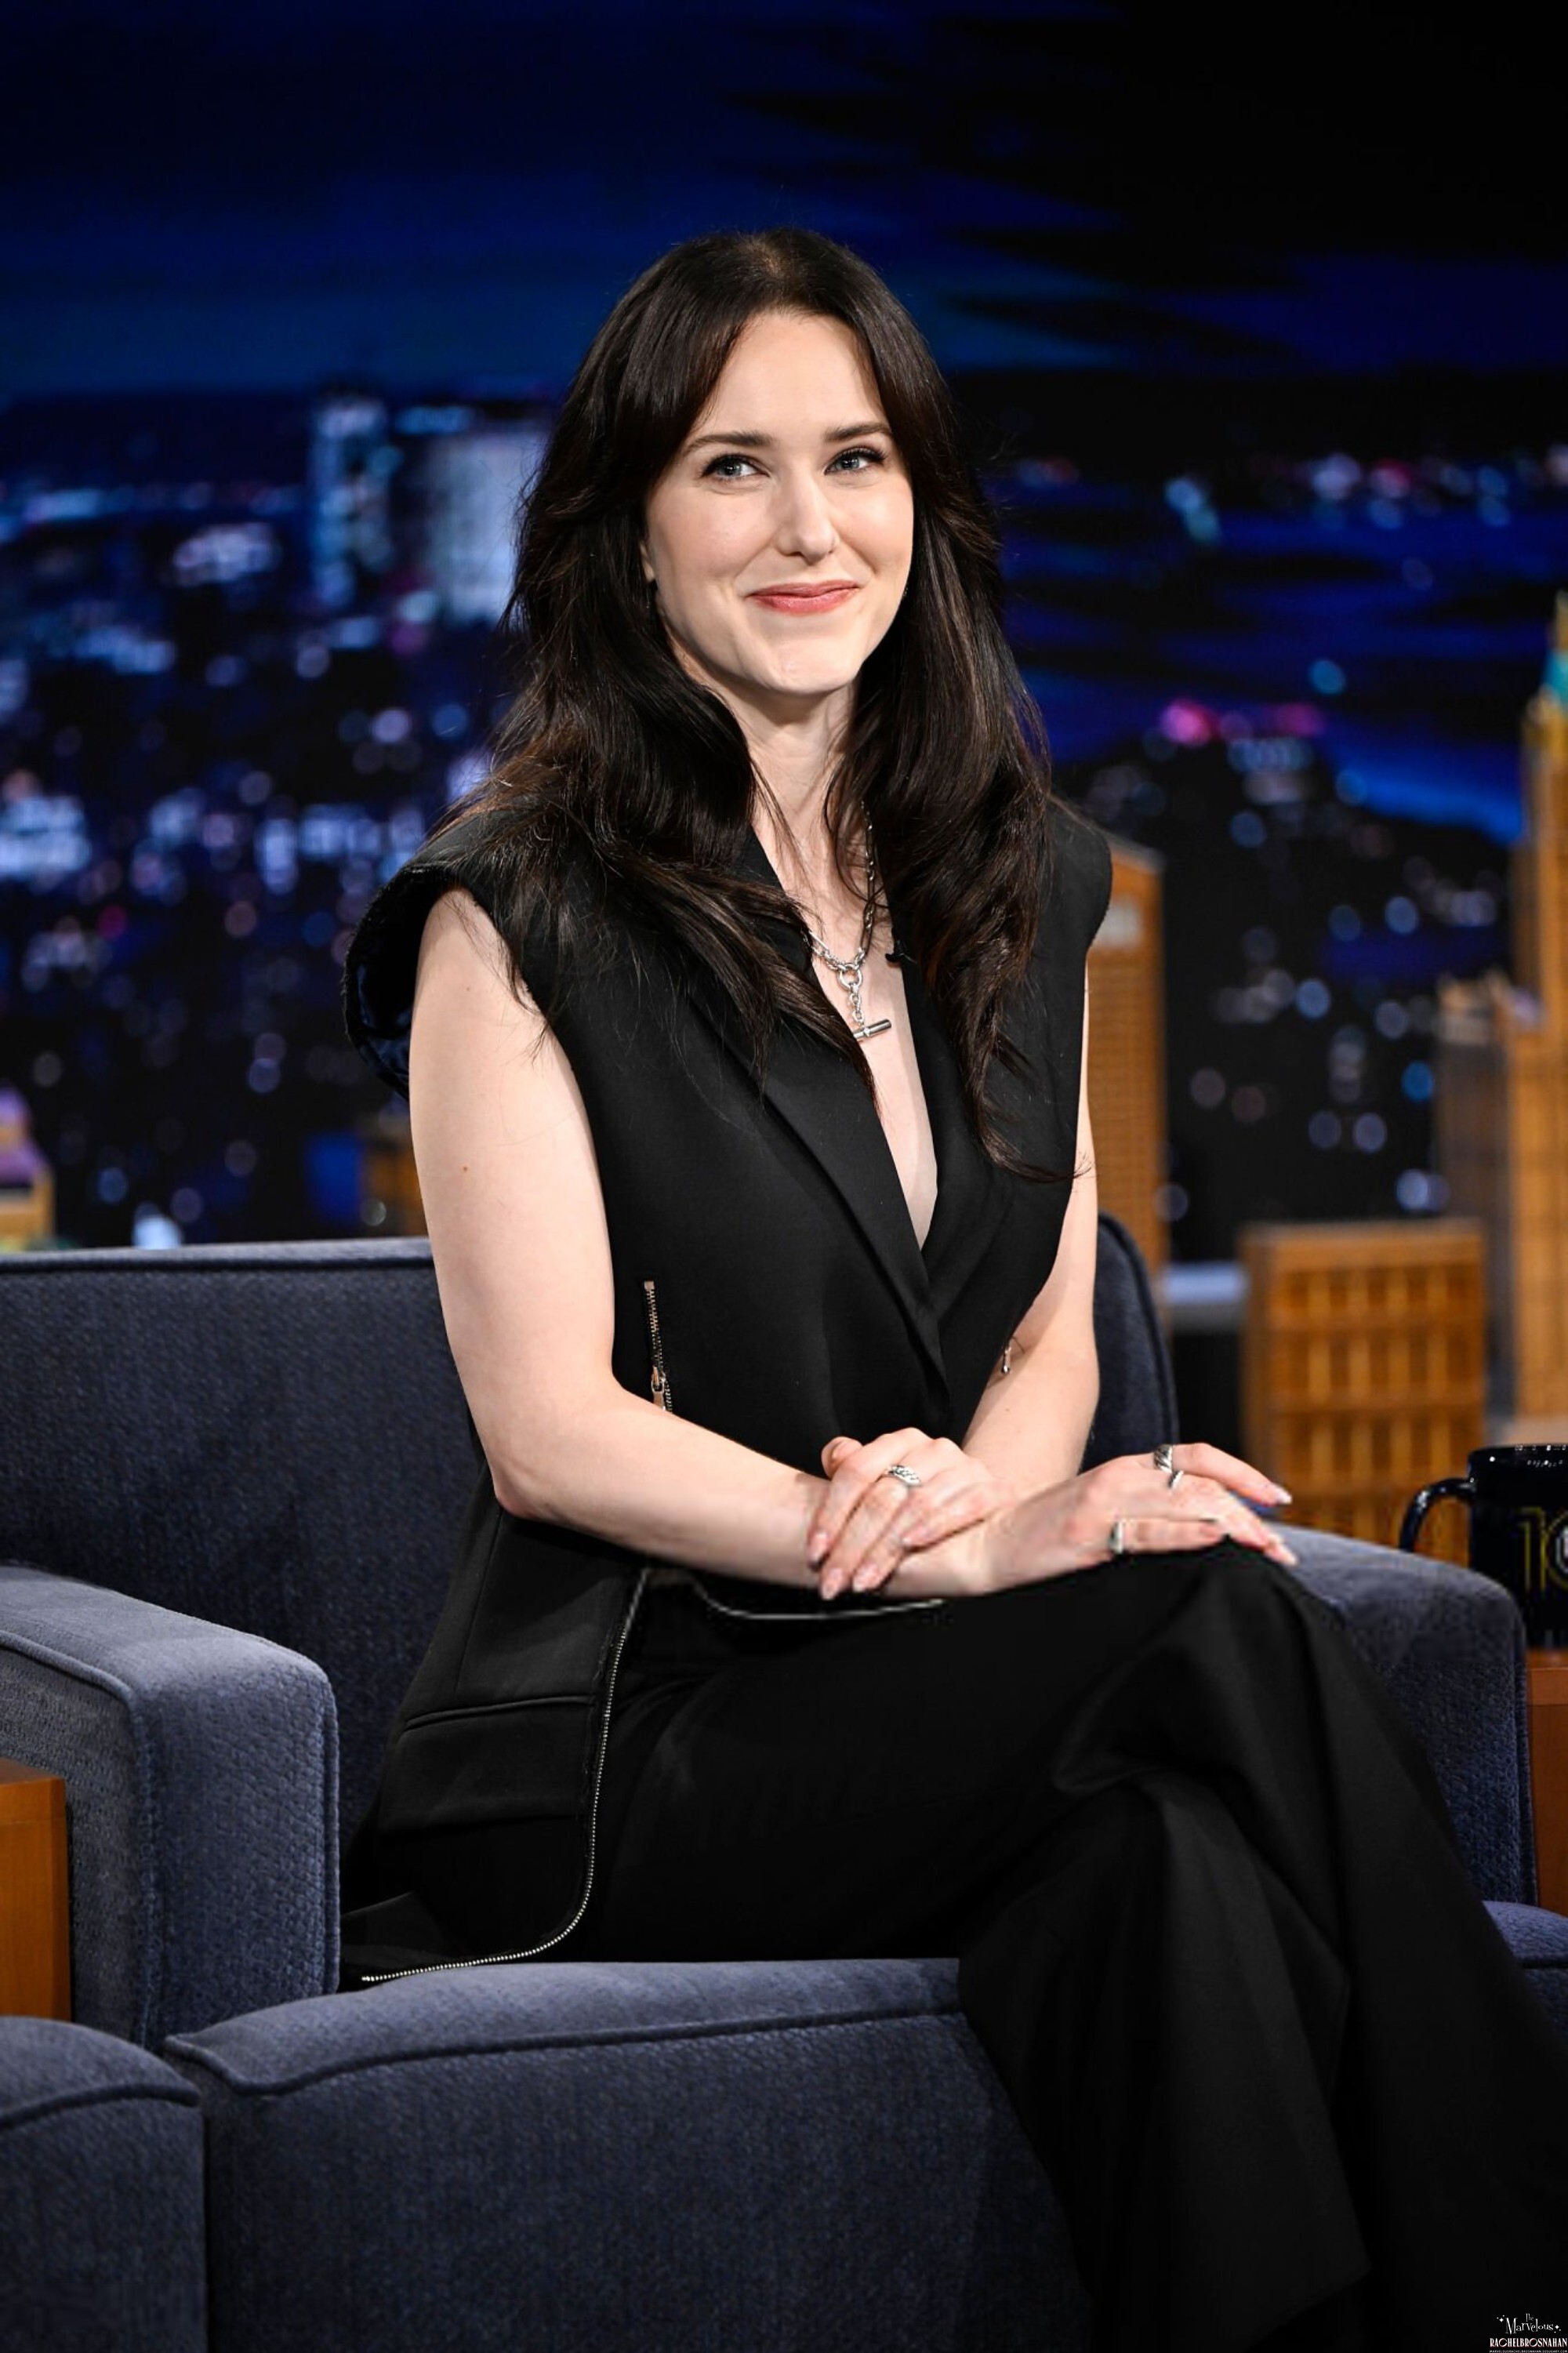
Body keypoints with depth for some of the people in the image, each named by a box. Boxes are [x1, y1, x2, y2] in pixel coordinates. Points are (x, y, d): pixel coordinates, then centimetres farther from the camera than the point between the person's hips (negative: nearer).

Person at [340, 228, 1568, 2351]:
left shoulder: (1023, 881, 15)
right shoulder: (525, 913, -4)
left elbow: (1055, 1329, 15)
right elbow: (550, 1430, -10)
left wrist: (969, 1473, -11)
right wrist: (977, 1551, -20)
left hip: (913, 1713, 5)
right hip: (609, 1756, -5)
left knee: (1176, 1871, -32)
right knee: (1222, 1616, -29)